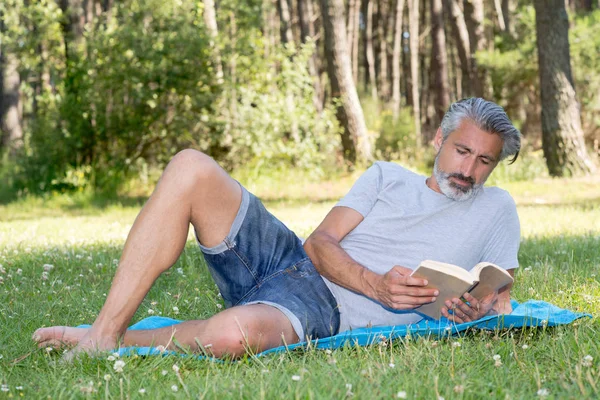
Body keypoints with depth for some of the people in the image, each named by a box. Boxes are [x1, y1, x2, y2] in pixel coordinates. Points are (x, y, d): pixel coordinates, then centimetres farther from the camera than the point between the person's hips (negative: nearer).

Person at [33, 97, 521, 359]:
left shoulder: (495, 209, 13)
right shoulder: (387, 177, 18)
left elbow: (500, 296, 9)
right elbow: (320, 242, 6)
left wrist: (478, 311, -18)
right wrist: (376, 284, -15)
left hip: (327, 311, -4)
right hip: (287, 256, 5)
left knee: (233, 334, -42)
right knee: (191, 168, -19)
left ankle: (118, 343, -10)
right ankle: (103, 330, -19)